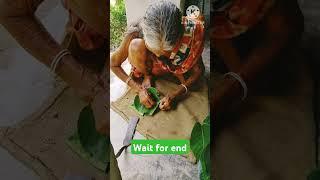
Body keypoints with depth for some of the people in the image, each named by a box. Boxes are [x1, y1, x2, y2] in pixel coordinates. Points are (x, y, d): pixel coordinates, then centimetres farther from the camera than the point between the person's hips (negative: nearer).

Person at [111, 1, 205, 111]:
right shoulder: (136, 32, -34)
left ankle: (176, 73, 0)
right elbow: (113, 64, -20)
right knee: (136, 45, -32)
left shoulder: (192, 30, -35)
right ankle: (147, 76, -6)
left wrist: (175, 95, -32)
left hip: (175, 65, 1)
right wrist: (139, 89, -28)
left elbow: (198, 70, -22)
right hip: (148, 65, 0)